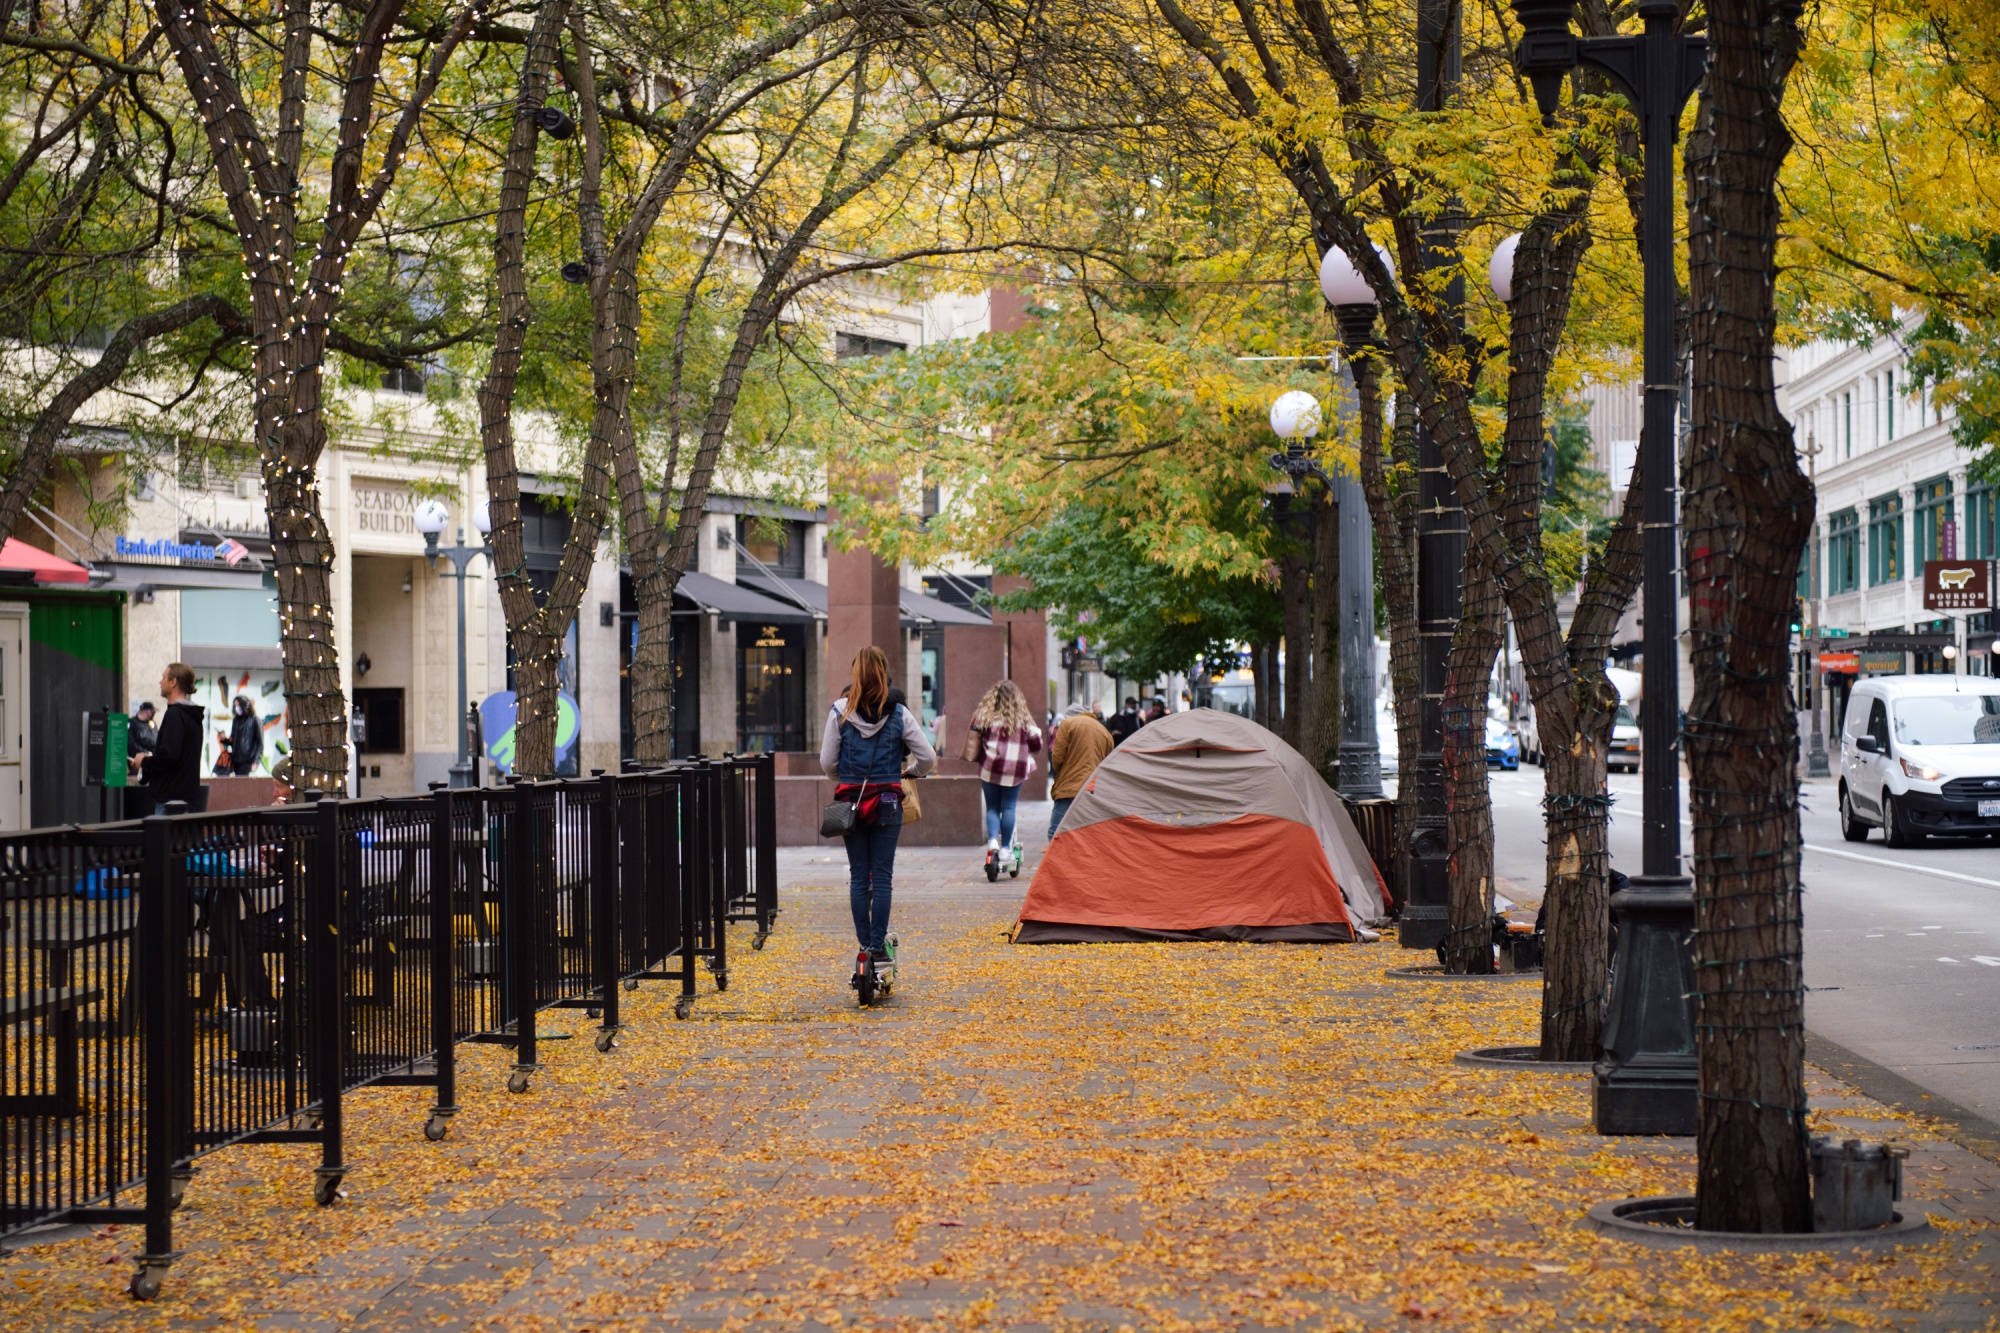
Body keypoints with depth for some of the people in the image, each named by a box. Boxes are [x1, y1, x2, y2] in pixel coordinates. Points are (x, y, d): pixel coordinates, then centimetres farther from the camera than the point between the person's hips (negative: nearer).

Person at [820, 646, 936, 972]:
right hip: (888, 803, 0)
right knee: (883, 876, 3)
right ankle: (878, 946, 0)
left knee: (858, 876, 8)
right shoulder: (899, 713, -4)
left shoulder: (840, 711, -4)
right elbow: (928, 758, -2)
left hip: (850, 800, 0)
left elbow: (827, 761, -2)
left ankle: (864, 944, 9)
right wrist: (912, 772, 19)